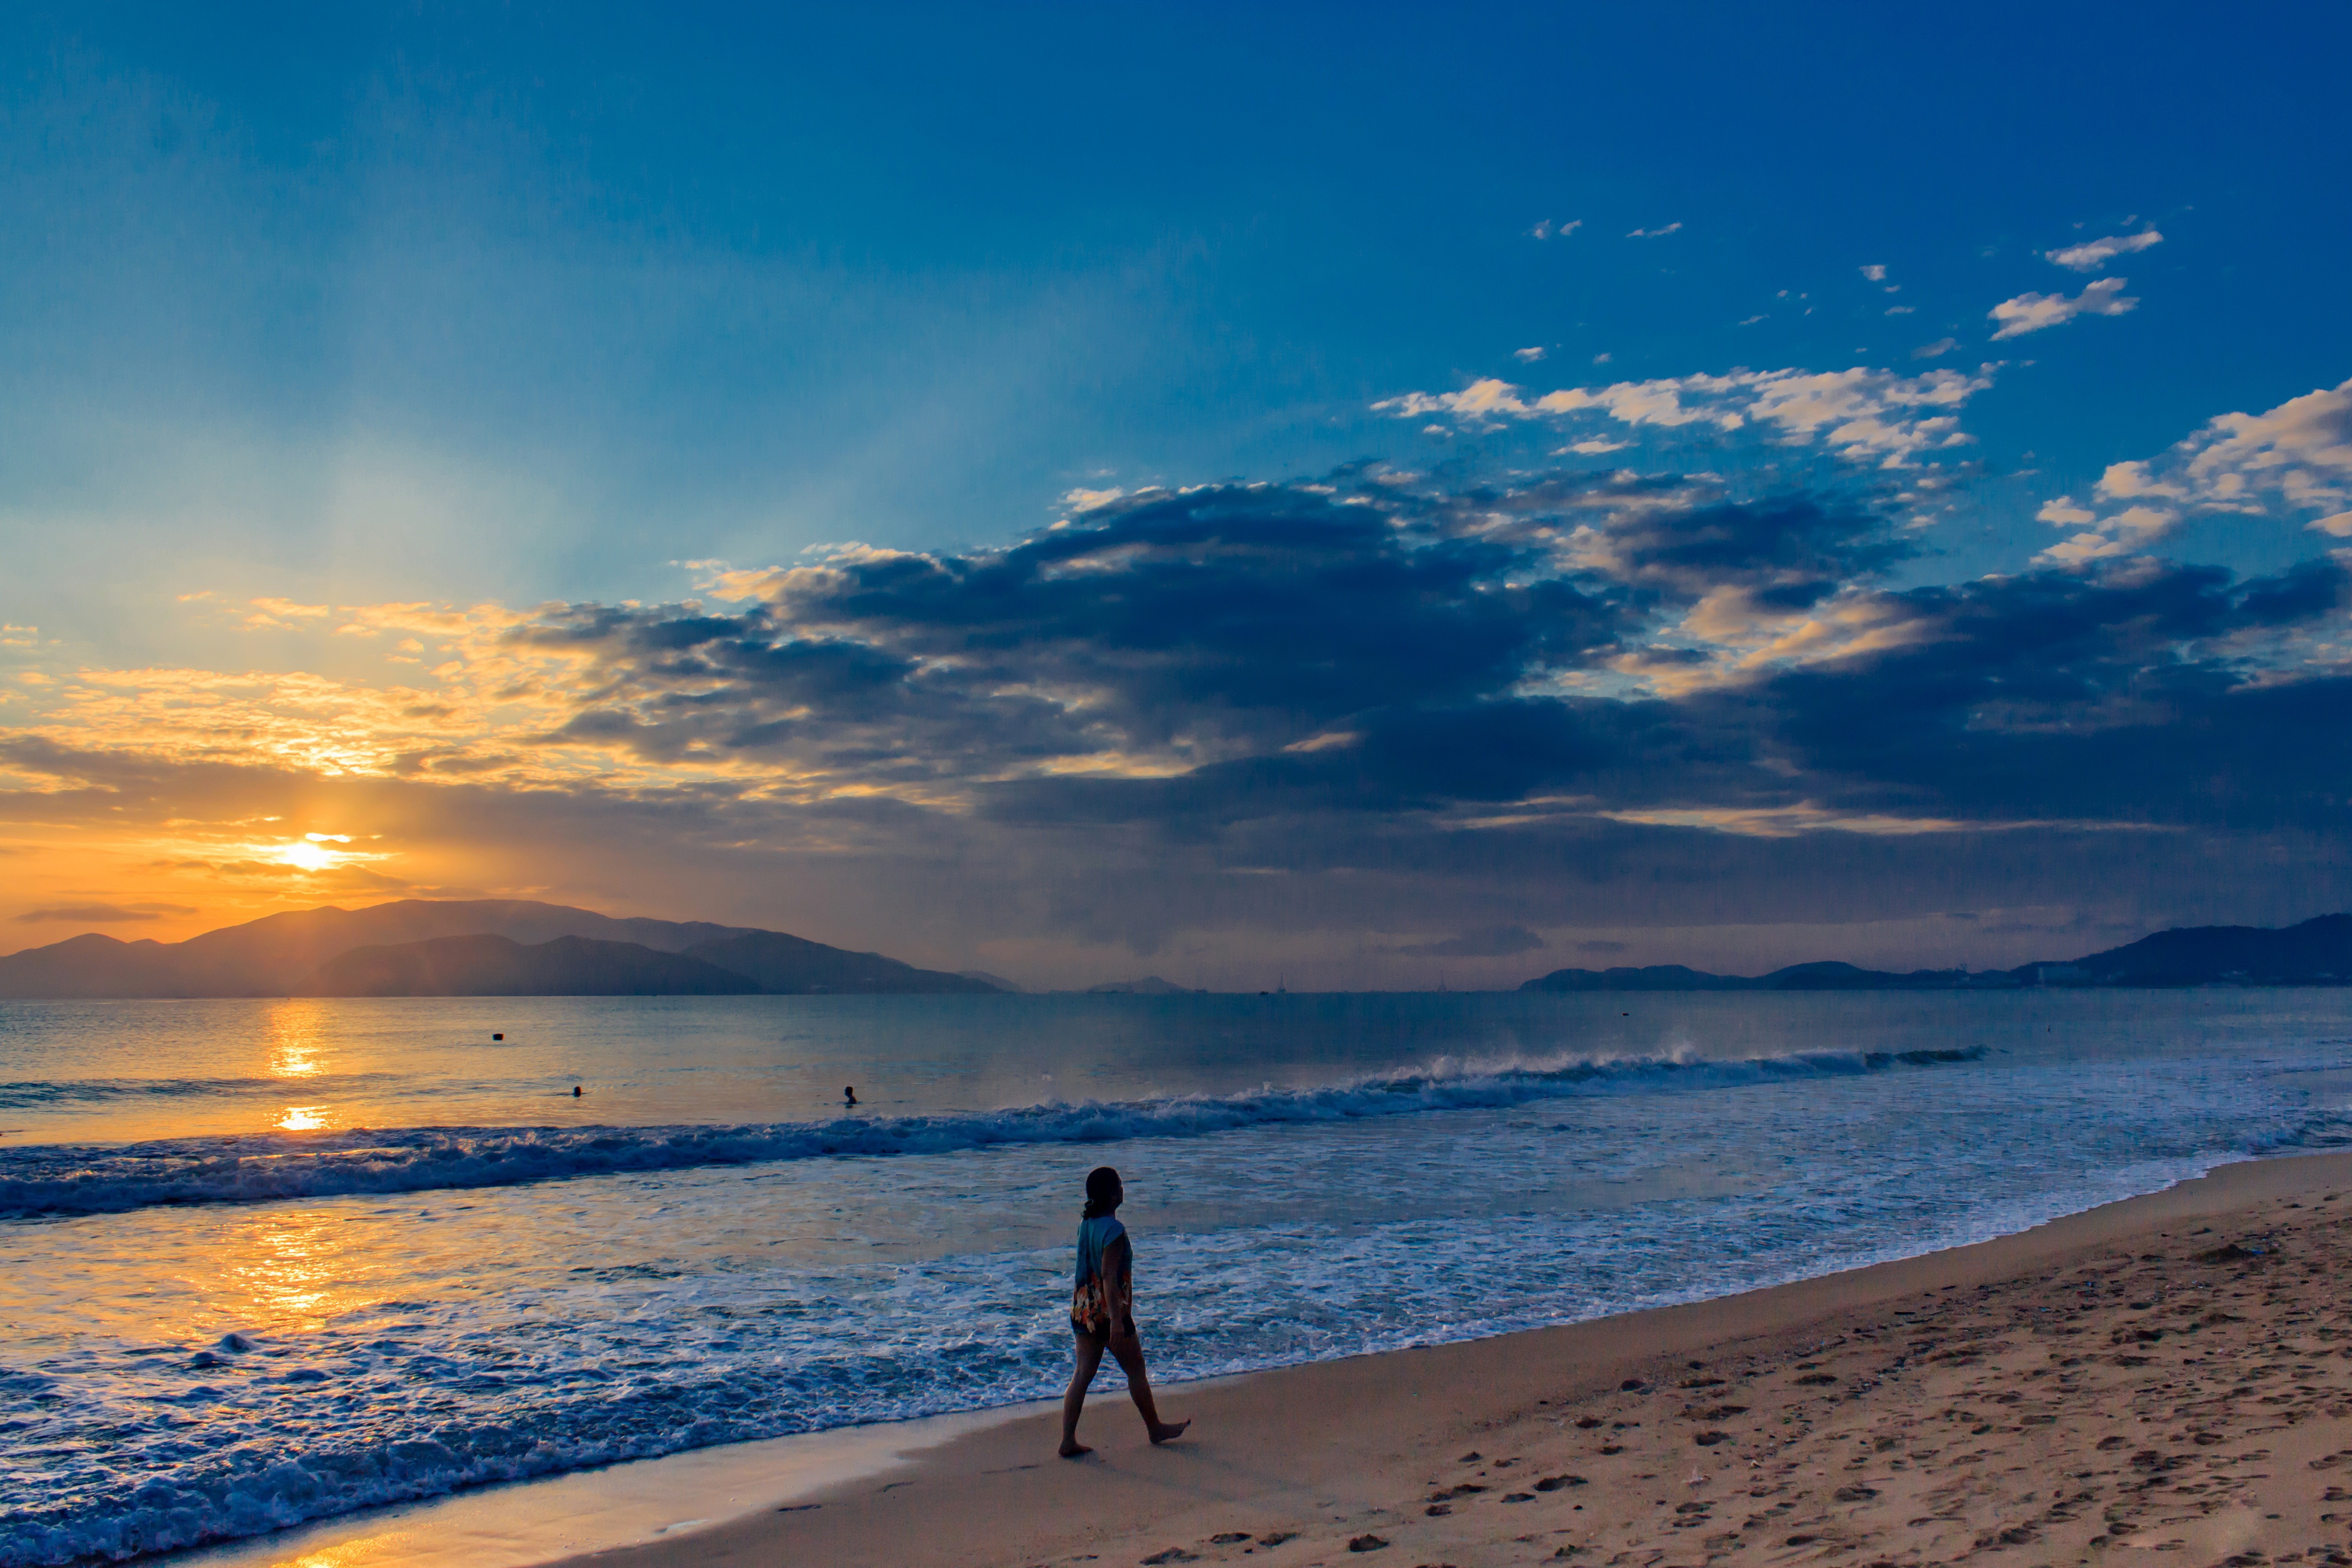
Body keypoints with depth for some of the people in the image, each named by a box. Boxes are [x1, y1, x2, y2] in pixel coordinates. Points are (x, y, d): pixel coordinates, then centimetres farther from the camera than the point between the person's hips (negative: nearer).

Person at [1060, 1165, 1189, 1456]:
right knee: (1136, 1369, 11)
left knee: (1083, 1373, 8)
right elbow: (1109, 1276, -24)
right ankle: (1155, 1428, 27)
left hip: (1083, 1309, 7)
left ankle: (1068, 1441, 5)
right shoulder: (1114, 1229, -20)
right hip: (1108, 1311, -7)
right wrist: (1117, 1321, -24)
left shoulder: (1086, 1223, 5)